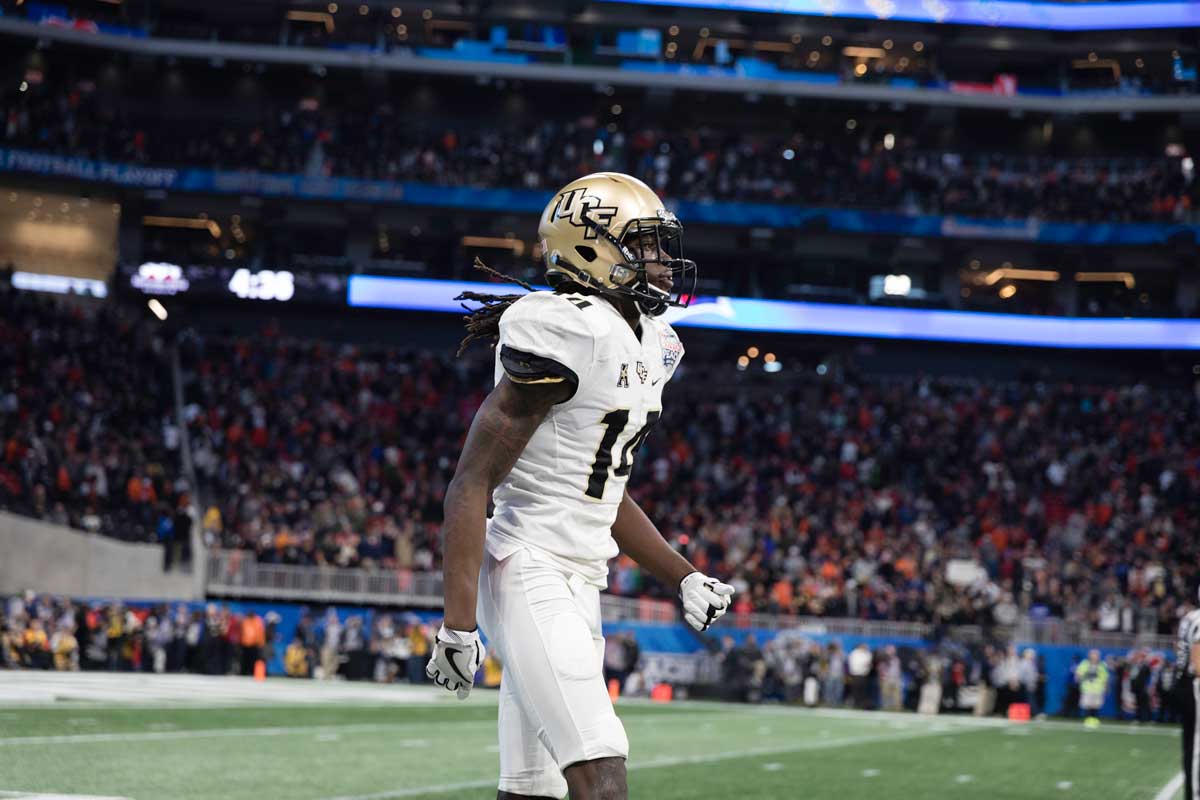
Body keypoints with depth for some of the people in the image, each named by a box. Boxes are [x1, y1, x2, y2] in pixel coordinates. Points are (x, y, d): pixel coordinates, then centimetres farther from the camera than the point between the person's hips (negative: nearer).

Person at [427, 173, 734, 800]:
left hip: (579, 584, 10)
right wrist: (458, 624, -21)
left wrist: (683, 577, 19)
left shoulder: (645, 346, 14)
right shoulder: (566, 336, -15)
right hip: (529, 574, -10)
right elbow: (472, 482, -16)